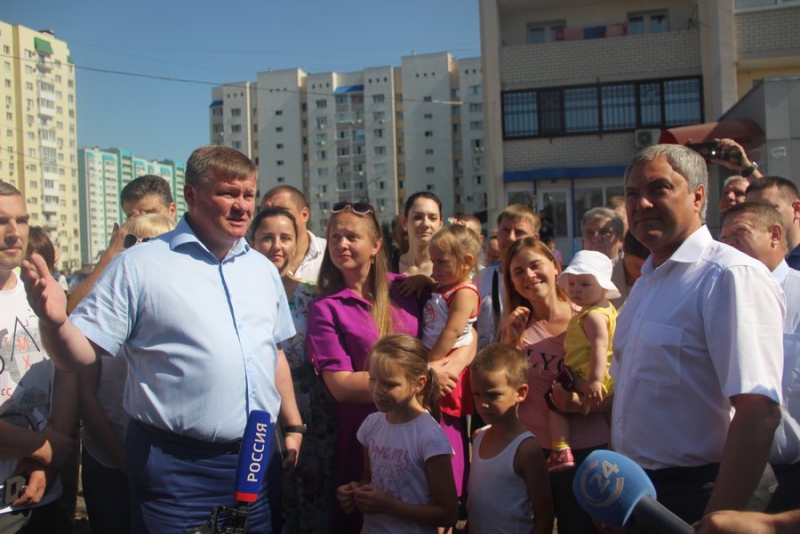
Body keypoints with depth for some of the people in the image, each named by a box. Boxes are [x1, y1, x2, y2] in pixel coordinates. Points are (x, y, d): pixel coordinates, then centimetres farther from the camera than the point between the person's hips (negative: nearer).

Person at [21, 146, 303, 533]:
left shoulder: (263, 269, 10)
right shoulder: (138, 267, -8)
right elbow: (80, 354, -10)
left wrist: (292, 425, 16)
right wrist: (54, 322, -30)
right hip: (176, 468, -5)